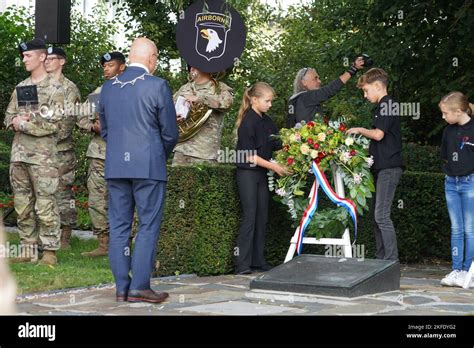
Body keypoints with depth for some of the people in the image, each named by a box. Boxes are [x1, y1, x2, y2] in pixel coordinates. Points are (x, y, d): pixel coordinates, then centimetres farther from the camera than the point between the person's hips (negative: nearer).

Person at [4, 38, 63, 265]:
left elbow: (52, 124, -11)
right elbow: (8, 117, 17)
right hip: (18, 153, 7)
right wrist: (16, 122, -5)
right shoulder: (20, 88, 17)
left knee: (45, 205, -6)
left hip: (42, 155, -7)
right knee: (22, 205, 9)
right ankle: (27, 249, 17)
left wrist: (23, 123, -11)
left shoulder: (54, 89, -4)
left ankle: (49, 252, -1)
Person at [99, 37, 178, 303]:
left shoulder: (108, 87, 9)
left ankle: (122, 287, 12)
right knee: (149, 226, 1)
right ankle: (139, 287, -1)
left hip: (115, 166, 5)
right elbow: (170, 133, -4)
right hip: (148, 166, -5)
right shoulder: (157, 86, -7)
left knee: (119, 226, 9)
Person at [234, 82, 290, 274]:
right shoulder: (248, 122, -14)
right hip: (248, 173, -8)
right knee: (250, 216, -10)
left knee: (262, 217, 7)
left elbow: (276, 145, 13)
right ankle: (242, 265, -7)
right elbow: (249, 155, -18)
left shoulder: (266, 121, 10)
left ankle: (258, 262, 13)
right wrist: (273, 166, -20)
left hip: (261, 173, 8)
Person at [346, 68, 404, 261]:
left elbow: (378, 134, -18)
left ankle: (392, 260, -10)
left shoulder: (387, 104, -10)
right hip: (381, 167, 10)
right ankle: (381, 257, 16)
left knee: (381, 215, -12)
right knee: (377, 214, 11)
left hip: (388, 167, -10)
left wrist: (360, 130, -3)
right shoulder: (383, 106, 19)